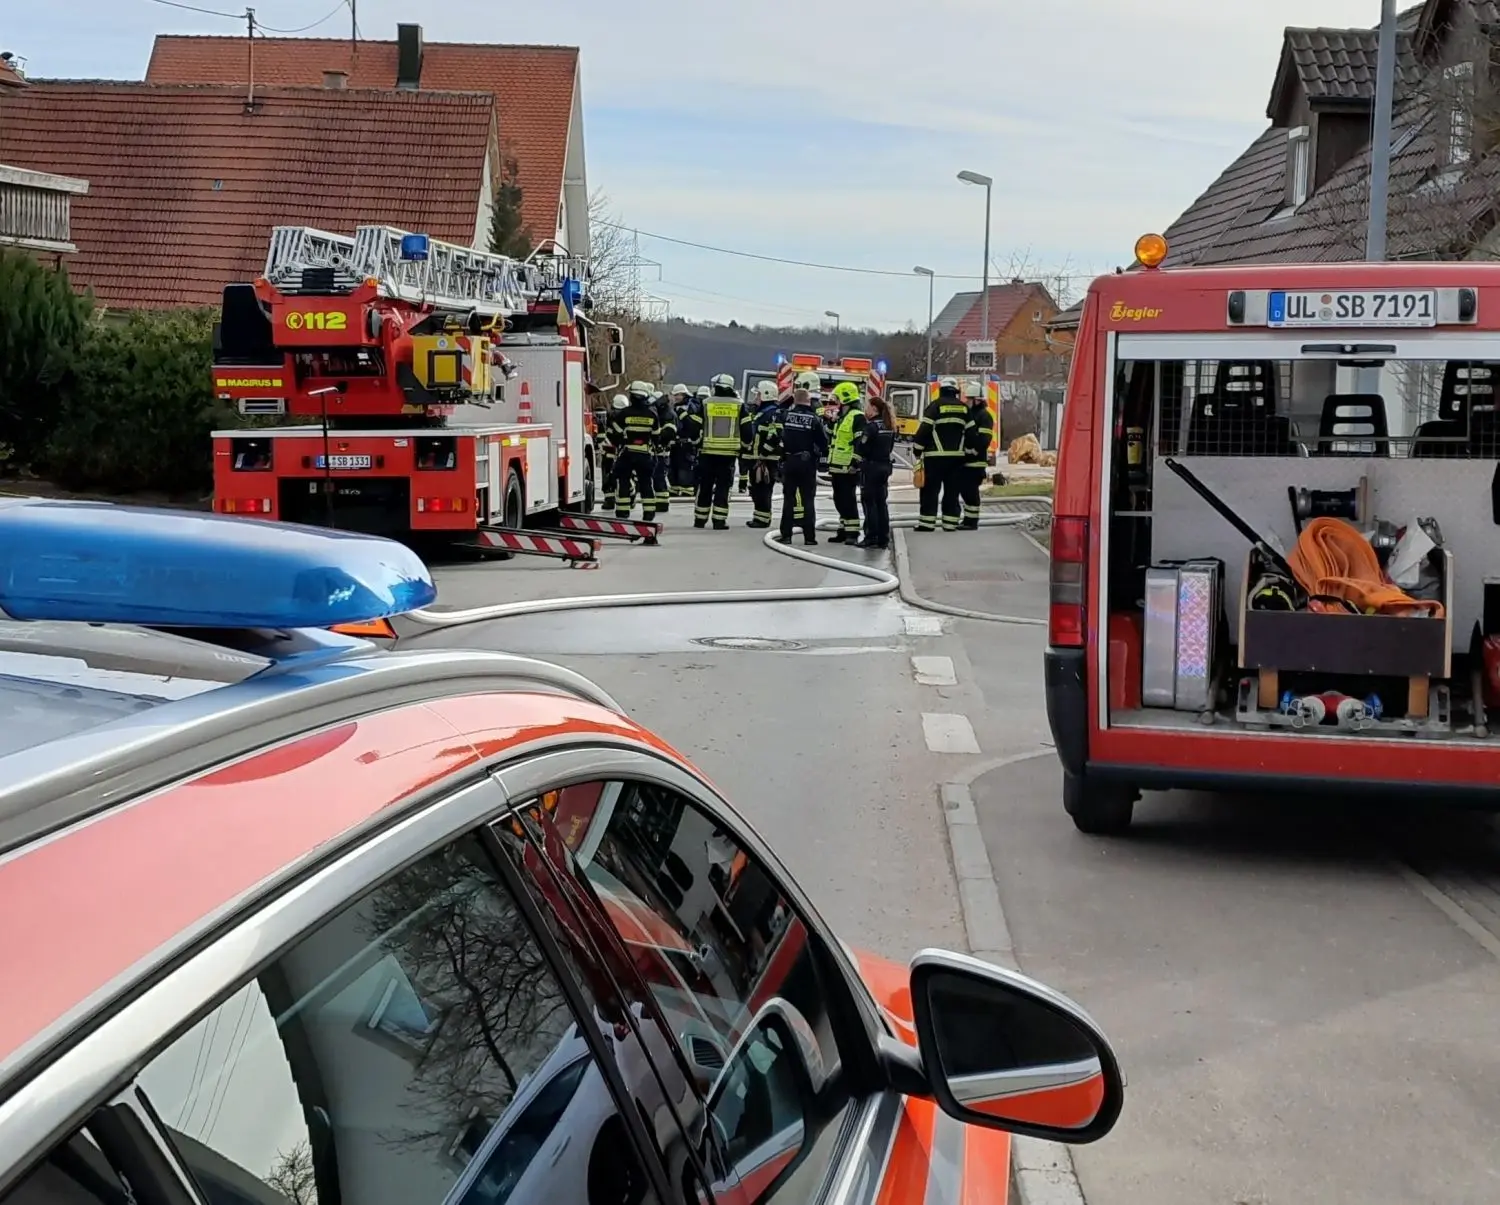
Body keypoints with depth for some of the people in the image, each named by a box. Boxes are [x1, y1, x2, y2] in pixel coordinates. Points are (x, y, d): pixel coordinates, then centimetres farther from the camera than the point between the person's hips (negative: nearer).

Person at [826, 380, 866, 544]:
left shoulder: (857, 416, -12)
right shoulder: (840, 416, 19)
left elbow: (860, 443, -19)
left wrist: (855, 462, -22)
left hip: (848, 467, -10)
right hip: (837, 466, 10)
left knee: (848, 500, -8)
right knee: (839, 500, 12)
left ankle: (852, 532, -6)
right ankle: (843, 530, 19)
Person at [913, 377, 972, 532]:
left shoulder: (935, 405, -5)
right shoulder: (964, 408, 11)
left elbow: (924, 429, -9)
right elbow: (970, 432, 12)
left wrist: (918, 452, -1)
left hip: (935, 456, -4)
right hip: (957, 456, 4)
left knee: (930, 490, -1)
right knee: (952, 491, 9)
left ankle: (927, 523, -4)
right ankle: (950, 523, 8)